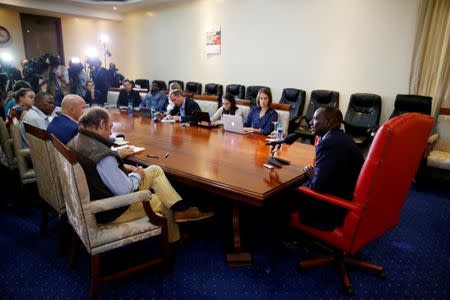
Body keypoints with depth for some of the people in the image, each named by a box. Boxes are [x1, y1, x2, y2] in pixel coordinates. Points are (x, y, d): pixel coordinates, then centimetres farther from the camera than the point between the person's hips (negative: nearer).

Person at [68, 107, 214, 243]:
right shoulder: (102, 155, -33)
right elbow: (125, 190, -28)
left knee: (155, 170, 7)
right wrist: (137, 175, -8)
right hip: (110, 211, -9)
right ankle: (174, 239, 35)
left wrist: (123, 167, 2)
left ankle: (181, 209, 7)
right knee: (161, 201, 13)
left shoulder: (77, 141, -2)